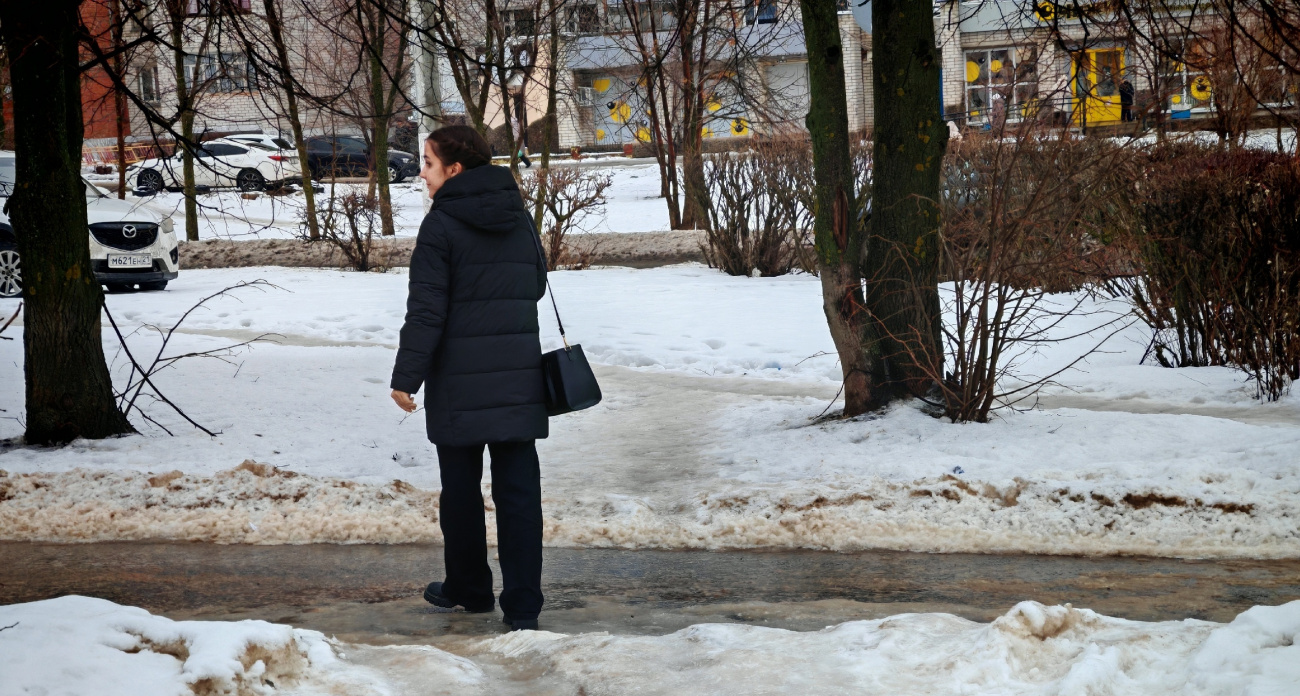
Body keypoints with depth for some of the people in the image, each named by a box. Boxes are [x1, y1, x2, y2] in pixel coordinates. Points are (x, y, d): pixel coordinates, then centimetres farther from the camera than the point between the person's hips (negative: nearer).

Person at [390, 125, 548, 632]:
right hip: (519, 378, 5)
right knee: (519, 490, 2)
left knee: (461, 488, 12)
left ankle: (469, 589, 24)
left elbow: (426, 311, -14)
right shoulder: (519, 219, 7)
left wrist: (406, 377, -9)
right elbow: (536, 284, 20)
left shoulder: (442, 224, -11)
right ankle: (522, 605, 0)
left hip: (461, 381, -5)